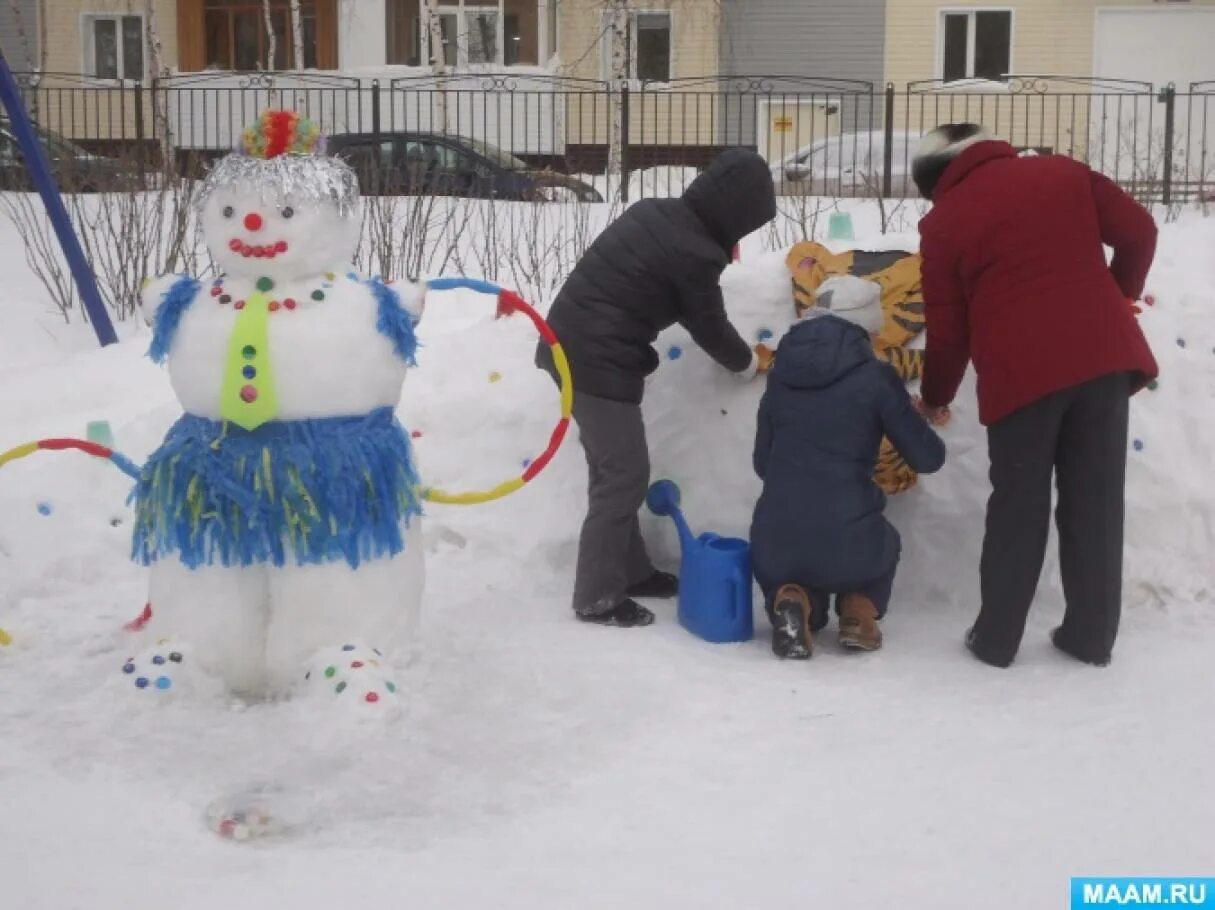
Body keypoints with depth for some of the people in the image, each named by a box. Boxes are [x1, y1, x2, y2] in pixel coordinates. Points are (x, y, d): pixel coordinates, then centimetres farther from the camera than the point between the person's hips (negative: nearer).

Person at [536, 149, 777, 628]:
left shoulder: (656, 213, 9)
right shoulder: (693, 253, -16)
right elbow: (708, 325, -2)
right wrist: (749, 362, 15)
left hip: (571, 345, 9)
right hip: (600, 363, -9)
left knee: (613, 469, 19)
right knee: (625, 476, 0)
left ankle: (631, 570, 31)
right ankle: (598, 597, 5)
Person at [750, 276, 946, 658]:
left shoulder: (781, 373, 9)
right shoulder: (875, 377, -4)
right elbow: (928, 458, 2)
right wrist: (911, 416, 23)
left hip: (774, 544, 2)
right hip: (847, 543, -2)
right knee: (883, 542, 34)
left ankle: (793, 604, 2)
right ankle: (859, 614, 10)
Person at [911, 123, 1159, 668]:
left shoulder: (944, 223, 6)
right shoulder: (1062, 173, 15)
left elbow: (947, 329, 6)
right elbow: (1137, 231, 10)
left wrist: (934, 398, 22)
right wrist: (1118, 296, 27)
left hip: (1022, 372, -3)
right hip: (1102, 354, 3)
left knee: (1018, 507, 8)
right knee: (1095, 501, 9)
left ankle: (996, 639, 13)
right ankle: (1091, 636, 15)